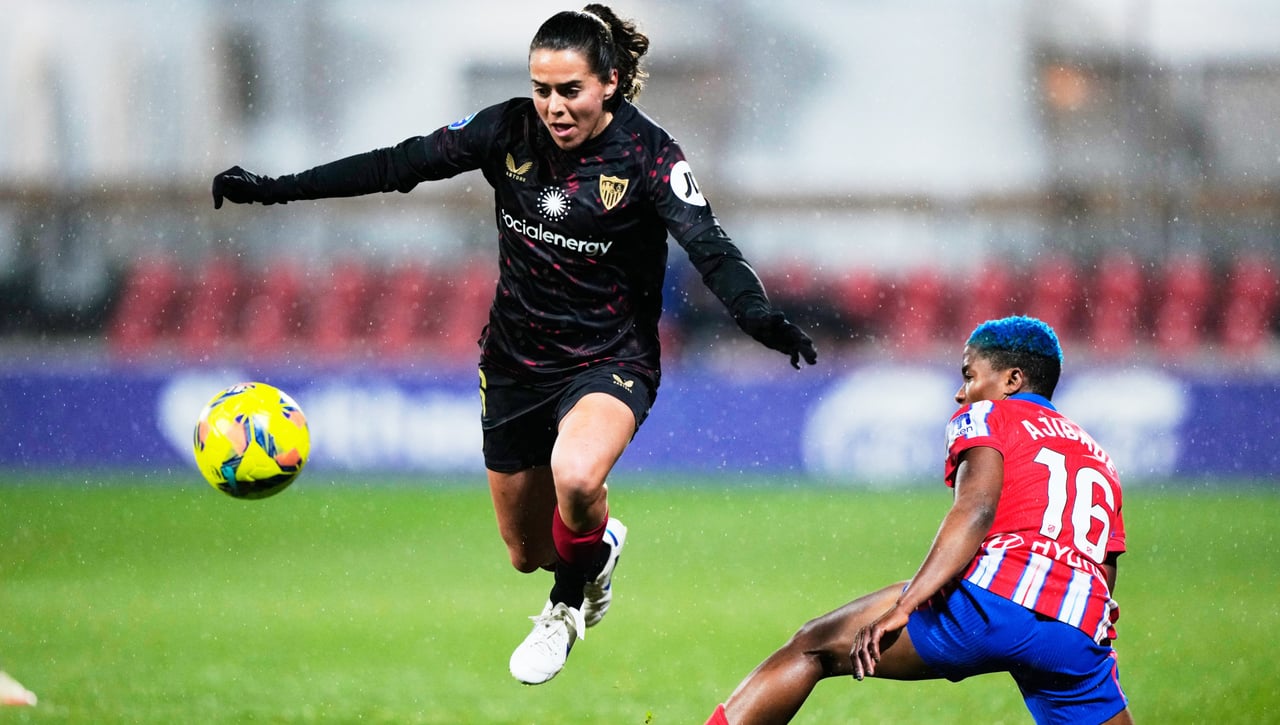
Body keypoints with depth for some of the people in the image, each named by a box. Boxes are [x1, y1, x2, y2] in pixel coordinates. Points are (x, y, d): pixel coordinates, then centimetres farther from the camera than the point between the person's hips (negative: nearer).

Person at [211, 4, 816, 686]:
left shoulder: (647, 154, -17)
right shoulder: (510, 130, -8)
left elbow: (708, 245, -29)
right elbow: (402, 163, -5)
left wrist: (759, 315, -48)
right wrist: (274, 189, -8)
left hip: (610, 361, -4)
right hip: (516, 363, 5)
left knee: (574, 476, -36)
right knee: (526, 552, 15)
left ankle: (569, 602, -3)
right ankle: (599, 545, 53)